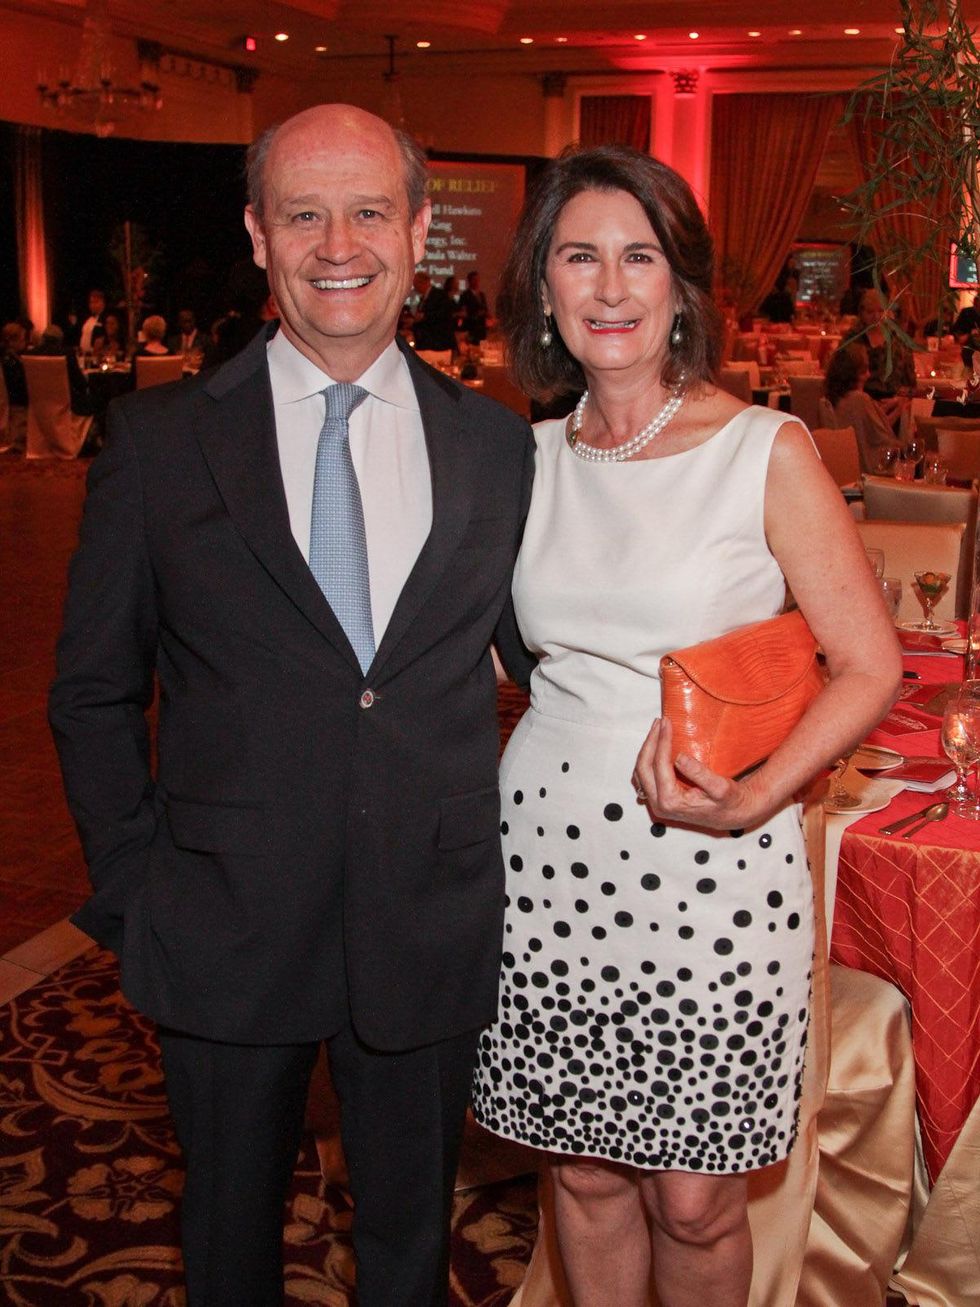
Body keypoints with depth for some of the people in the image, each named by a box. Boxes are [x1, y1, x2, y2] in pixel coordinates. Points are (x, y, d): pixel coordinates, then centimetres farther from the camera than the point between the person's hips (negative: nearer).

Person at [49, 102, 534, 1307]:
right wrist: (131, 891, -3)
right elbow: (93, 694, 1)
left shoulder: (496, 446, 0)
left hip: (432, 928, 1)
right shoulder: (159, 440, -4)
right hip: (226, 930, -1)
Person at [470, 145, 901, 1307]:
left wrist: (749, 799, -20)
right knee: (584, 1172, 16)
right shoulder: (530, 459, 5)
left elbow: (868, 667, -6)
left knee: (693, 1203, 7)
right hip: (549, 853, 3)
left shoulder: (767, 451, -6)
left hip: (710, 870, -3)